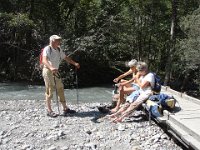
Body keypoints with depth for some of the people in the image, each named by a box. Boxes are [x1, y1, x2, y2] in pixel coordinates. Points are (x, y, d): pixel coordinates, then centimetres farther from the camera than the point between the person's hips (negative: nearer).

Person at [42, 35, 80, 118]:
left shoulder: (59, 50, 8)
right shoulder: (47, 49, -16)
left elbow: (65, 57, 22)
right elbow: (44, 60, -31)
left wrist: (74, 63, 16)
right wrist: (51, 68, -48)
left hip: (55, 71, 8)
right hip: (48, 71, -8)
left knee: (60, 89, 11)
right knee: (49, 91, -3)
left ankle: (65, 108, 20)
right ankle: (49, 110, 8)